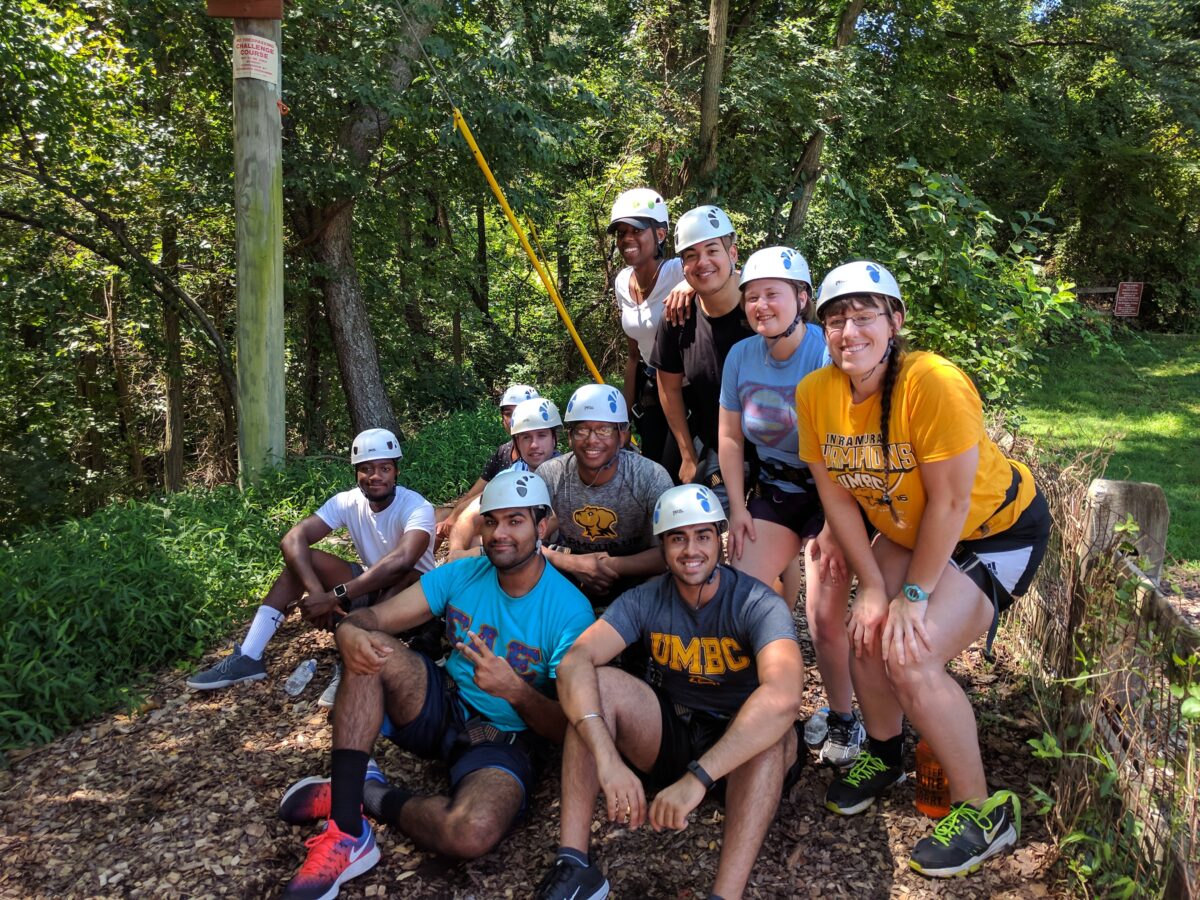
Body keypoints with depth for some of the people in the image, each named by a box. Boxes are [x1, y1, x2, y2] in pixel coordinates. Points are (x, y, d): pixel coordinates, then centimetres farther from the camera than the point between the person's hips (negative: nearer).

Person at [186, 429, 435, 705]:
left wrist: (334, 596, -44)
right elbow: (292, 540, -21)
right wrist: (317, 592, -37)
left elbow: (402, 560, -43)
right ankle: (248, 658, -16)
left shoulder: (416, 507, -24)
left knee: (405, 575, -38)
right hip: (369, 588, 5)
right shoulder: (348, 501, -9)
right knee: (301, 557, -13)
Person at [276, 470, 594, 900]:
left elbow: (568, 728, -15)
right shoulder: (462, 574, -3)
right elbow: (374, 616, -10)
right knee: (370, 648, -22)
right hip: (443, 707, 5)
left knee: (473, 832, -37)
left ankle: (370, 794, -6)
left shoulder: (570, 611, -16)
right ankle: (346, 833, -24)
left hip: (507, 739, -4)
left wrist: (515, 690, -35)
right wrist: (350, 631, -35)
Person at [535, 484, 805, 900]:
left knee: (774, 728, -35)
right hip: (667, 736, 3)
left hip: (739, 749, -3)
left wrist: (697, 778, -47)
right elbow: (574, 662, -25)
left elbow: (783, 696, -40)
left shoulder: (758, 605, -21)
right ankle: (573, 864, -24)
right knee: (598, 683, -21)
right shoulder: (645, 600, -10)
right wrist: (607, 759, -41)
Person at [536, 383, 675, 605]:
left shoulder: (652, 477, -16)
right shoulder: (549, 476, -11)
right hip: (570, 581, 2)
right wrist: (572, 562, -24)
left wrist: (612, 565, -28)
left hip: (635, 581, -1)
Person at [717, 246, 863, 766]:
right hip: (775, 490, 5)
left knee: (824, 618, -6)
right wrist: (737, 509, 0)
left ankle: (842, 721, 18)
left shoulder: (829, 353, -19)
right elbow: (730, 436, 6)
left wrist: (834, 527, -21)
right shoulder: (741, 356, -2)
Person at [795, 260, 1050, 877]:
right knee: (868, 634, -6)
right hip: (907, 530, 6)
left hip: (997, 529, -6)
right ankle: (884, 755, 27)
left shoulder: (934, 382, -32)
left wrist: (914, 595, -19)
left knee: (912, 657, -19)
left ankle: (982, 811, 3)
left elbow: (949, 502, -27)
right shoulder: (815, 392, -15)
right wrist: (873, 586, -8)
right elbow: (837, 494, -7)